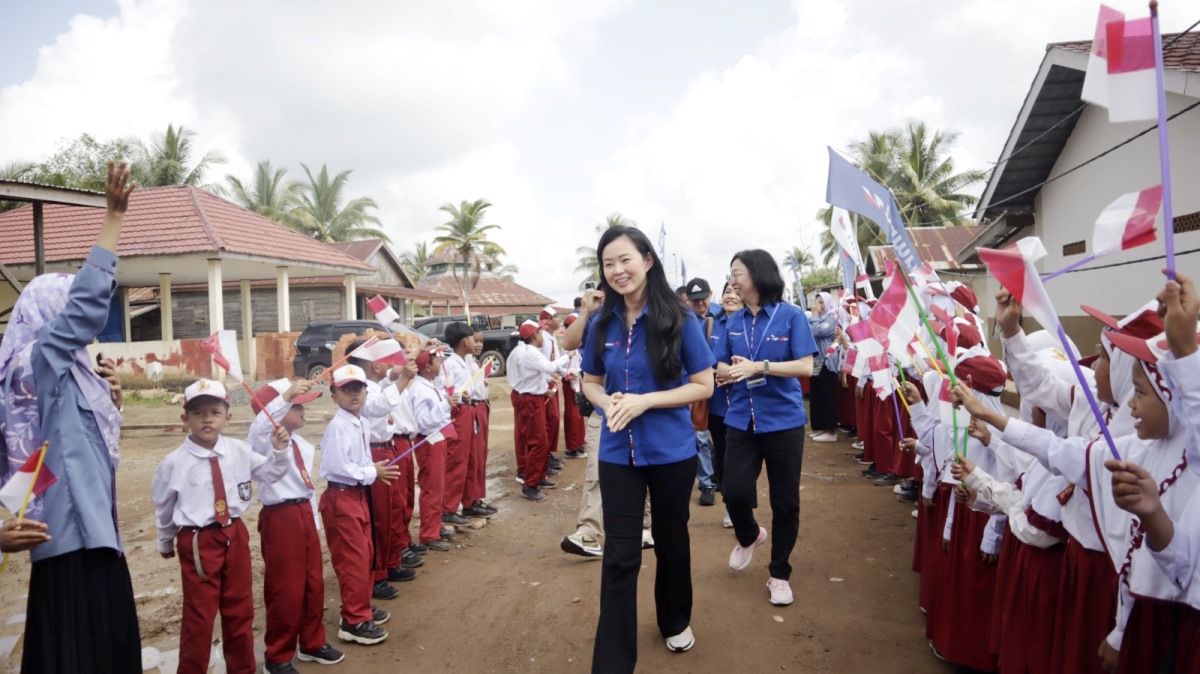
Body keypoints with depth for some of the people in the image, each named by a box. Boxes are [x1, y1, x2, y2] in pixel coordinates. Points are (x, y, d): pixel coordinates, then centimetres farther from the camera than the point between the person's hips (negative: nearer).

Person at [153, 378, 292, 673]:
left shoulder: (239, 451, -6)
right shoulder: (174, 463, -13)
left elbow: (270, 474, 6)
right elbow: (163, 506, 1)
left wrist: (279, 451, -13)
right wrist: (166, 543, 15)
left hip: (235, 535, 4)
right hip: (197, 541, -4)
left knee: (240, 609, 18)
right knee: (199, 615, 7)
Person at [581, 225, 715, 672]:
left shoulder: (678, 320, -11)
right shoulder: (603, 323, 0)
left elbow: (704, 385, -9)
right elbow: (589, 382, 9)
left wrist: (646, 401, -21)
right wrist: (607, 402, -14)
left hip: (672, 451, -1)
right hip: (617, 453, 2)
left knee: (670, 539, 18)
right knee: (620, 555, 3)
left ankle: (676, 621, 44)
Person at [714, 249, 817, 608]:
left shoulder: (791, 315, -7)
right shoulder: (733, 321, 6)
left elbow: (805, 366, -11)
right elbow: (720, 366, 9)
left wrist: (759, 367, -22)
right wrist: (732, 370, -15)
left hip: (784, 421, -3)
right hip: (741, 420, 3)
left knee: (785, 501, 6)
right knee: (734, 491, -3)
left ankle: (780, 574, 26)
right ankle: (749, 536, 33)